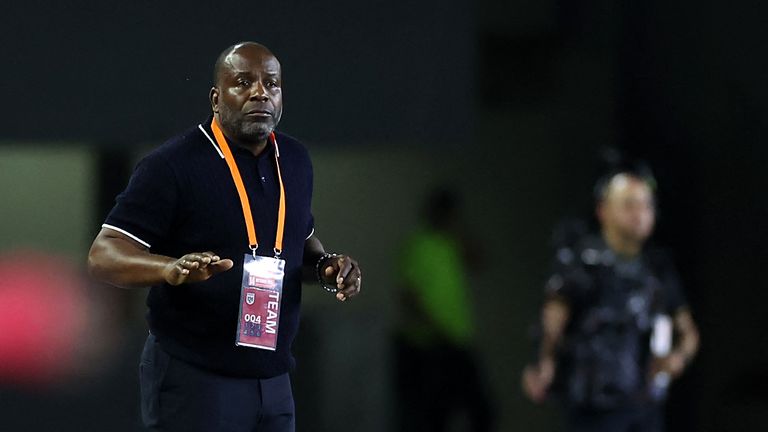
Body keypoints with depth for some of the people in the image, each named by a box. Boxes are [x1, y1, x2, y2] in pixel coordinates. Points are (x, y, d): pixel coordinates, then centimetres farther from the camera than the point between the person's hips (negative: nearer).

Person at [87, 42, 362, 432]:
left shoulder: (295, 161, 9)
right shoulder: (172, 165, -12)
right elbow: (103, 256, -14)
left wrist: (325, 265, 2)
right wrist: (172, 268, -33)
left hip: (273, 380, 6)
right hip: (192, 381, -6)